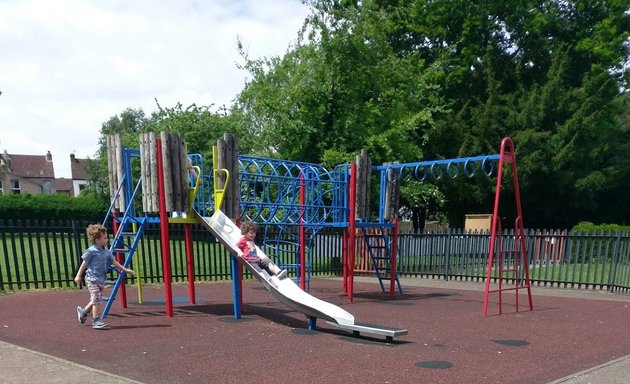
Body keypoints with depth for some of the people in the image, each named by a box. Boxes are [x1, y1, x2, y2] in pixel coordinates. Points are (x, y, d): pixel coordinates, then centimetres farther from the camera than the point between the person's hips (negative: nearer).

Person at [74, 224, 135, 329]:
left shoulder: (106, 251, 9)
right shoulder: (91, 251, -11)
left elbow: (114, 261, 16)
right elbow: (84, 264, -6)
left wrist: (125, 269, 15)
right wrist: (78, 276, -5)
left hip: (101, 279, 7)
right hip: (92, 278, -7)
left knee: (96, 300, 14)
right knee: (97, 300, -9)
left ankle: (83, 311, 36)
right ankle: (96, 321, -3)